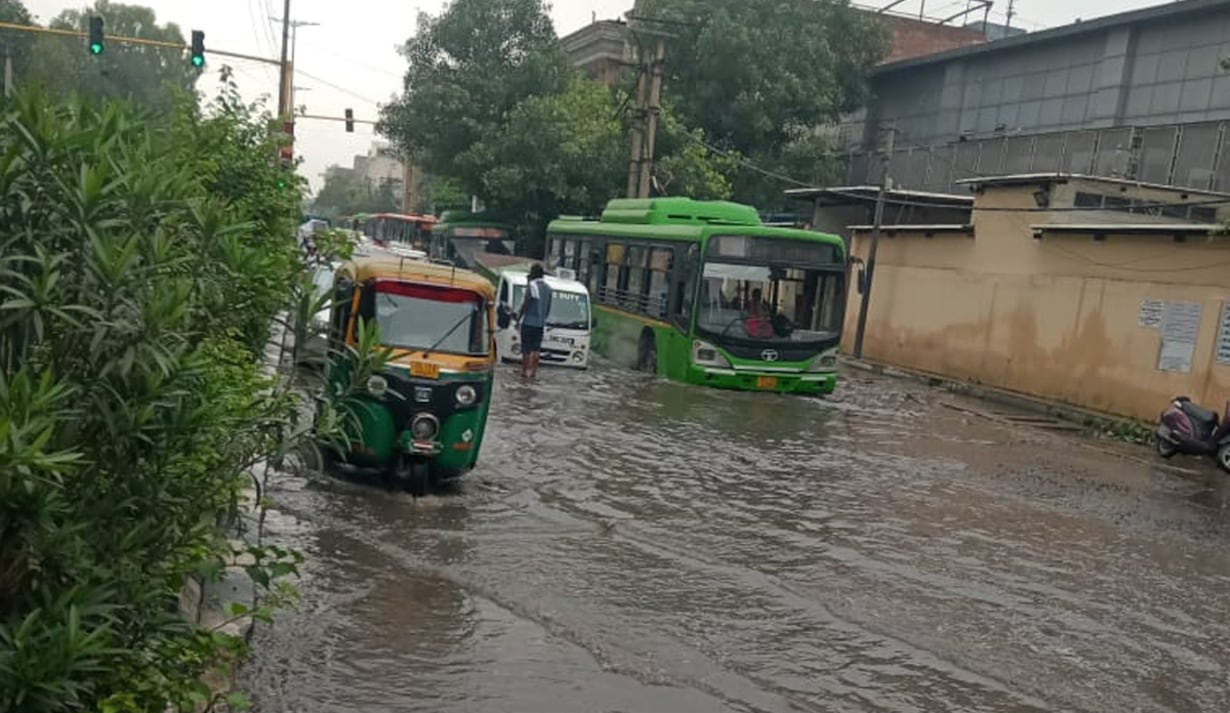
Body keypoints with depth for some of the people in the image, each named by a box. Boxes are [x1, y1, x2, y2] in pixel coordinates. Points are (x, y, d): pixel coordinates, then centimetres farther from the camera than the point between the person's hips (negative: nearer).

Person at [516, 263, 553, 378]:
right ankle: (533, 371, 7)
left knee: (526, 348, -1)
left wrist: (518, 317, -3)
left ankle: (524, 370, 0)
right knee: (536, 348, 8)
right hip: (541, 323, 6)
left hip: (528, 321, -6)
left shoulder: (531, 286, -12)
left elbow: (525, 304, -13)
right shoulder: (548, 288, 9)